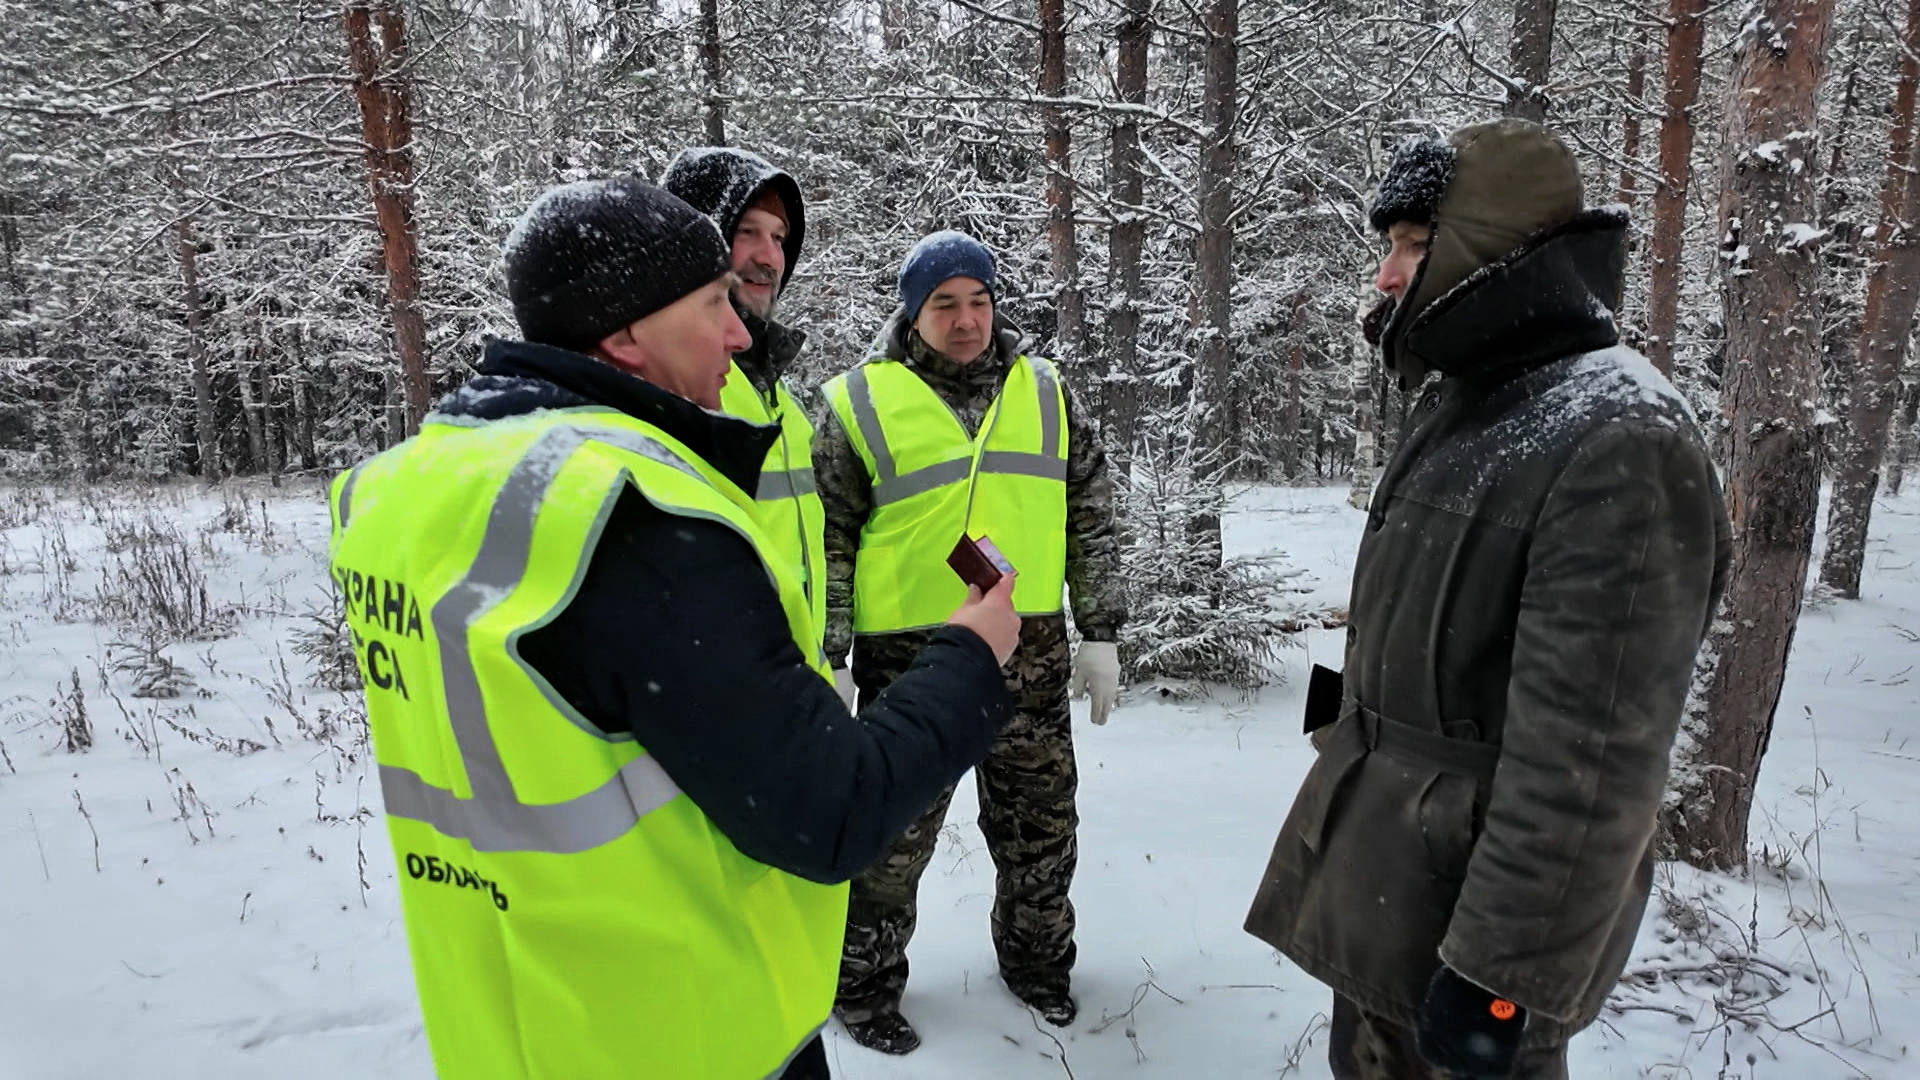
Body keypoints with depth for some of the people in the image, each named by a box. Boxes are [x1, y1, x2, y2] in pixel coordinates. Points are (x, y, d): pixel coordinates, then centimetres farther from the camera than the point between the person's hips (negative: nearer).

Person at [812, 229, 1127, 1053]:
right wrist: (827, 658, -5)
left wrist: (1101, 635, 7)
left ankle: (1037, 958, 41)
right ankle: (864, 984, 31)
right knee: (892, 839, 8)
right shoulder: (859, 401, -2)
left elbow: (1091, 518, 10)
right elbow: (826, 542, 0)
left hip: (1031, 653, 4)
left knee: (1042, 830, 17)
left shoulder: (1045, 391, 8)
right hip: (907, 659, -3)